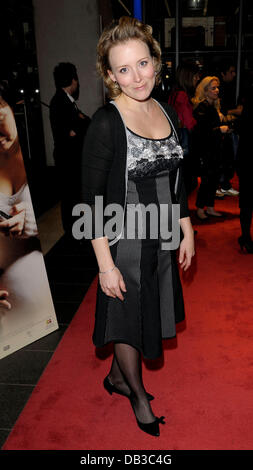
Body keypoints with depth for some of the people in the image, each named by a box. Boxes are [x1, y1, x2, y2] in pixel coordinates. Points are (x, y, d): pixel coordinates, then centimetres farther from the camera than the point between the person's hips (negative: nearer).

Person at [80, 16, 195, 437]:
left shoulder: (168, 114, 2)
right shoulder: (105, 124, -18)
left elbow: (176, 182, 10)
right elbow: (92, 199, -18)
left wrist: (187, 233, 10)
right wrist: (105, 265, -18)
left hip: (162, 242, 7)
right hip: (124, 244, -6)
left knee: (148, 316, 21)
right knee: (128, 320, 14)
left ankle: (117, 376, 48)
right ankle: (138, 395, 41)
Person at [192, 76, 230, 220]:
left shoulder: (213, 106, 13)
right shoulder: (202, 107, -14)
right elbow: (201, 131, -21)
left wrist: (224, 128, 7)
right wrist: (220, 129, -16)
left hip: (214, 148, 9)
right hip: (205, 150, -9)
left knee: (214, 178, 11)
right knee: (207, 180, -5)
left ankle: (210, 208, 22)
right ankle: (200, 209, 9)